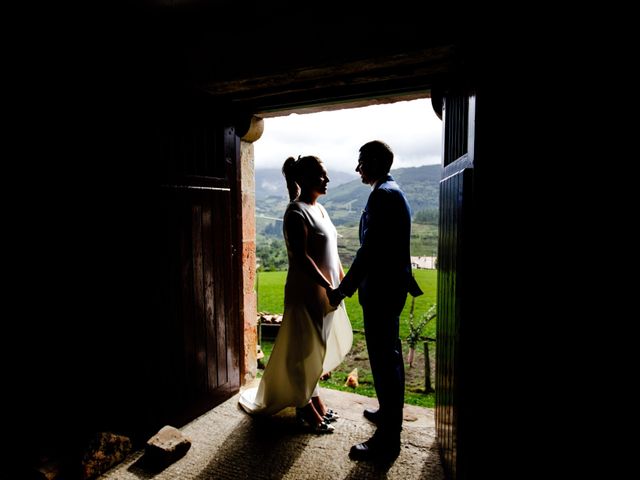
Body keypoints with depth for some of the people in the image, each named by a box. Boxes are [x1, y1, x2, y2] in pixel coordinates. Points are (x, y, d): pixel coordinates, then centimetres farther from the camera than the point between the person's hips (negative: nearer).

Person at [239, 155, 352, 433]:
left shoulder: (319, 208, 11)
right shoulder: (296, 212, -17)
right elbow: (301, 256, -24)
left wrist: (342, 279, 16)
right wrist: (329, 286, -24)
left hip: (325, 290, 9)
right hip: (306, 292, -9)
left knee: (317, 348, 19)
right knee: (303, 349, 6)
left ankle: (314, 399, 36)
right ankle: (305, 409, 22)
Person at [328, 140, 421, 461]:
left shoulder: (383, 194, -18)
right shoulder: (393, 191, 14)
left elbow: (369, 249, -24)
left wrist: (343, 289, -19)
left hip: (381, 289, -11)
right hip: (391, 286, 11)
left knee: (383, 359, -1)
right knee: (389, 354, 21)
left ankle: (387, 440, 13)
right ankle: (390, 413, 40)